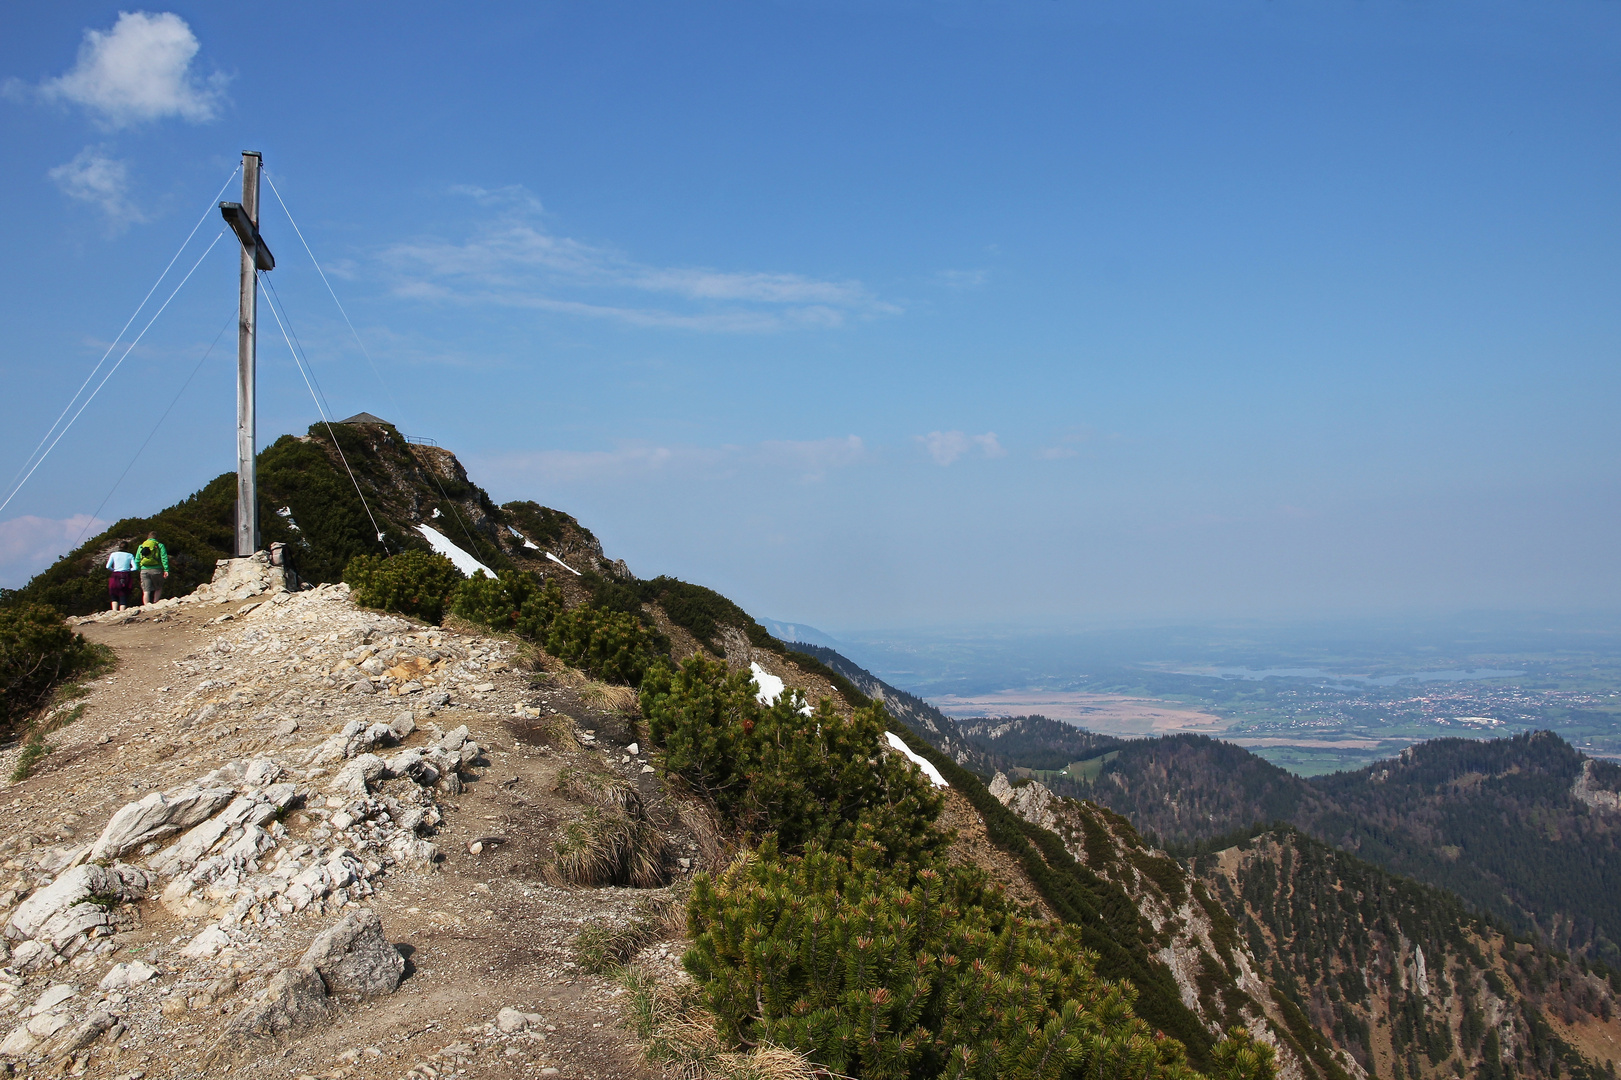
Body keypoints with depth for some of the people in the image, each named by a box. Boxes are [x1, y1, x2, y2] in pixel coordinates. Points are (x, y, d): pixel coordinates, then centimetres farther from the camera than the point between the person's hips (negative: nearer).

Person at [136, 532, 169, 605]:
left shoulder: (141, 546, 18)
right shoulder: (159, 545, 8)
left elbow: (137, 560, 15)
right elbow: (164, 558, -3)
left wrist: (139, 570, 20)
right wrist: (166, 570, -7)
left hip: (144, 570, 2)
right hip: (156, 569, -2)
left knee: (146, 592, -1)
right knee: (158, 589, 16)